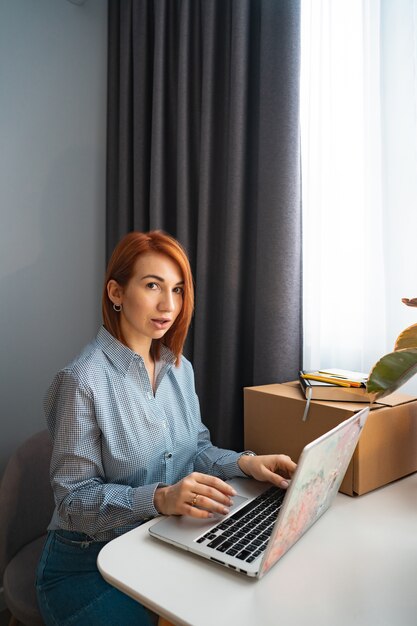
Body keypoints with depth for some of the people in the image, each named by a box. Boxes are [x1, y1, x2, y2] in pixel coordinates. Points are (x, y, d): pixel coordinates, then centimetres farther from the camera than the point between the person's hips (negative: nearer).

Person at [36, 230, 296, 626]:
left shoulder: (179, 368, 2)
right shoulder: (83, 380, -20)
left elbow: (195, 448, 8)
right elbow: (74, 498, -18)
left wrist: (244, 463, -11)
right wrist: (160, 498, -32)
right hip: (88, 562, -5)